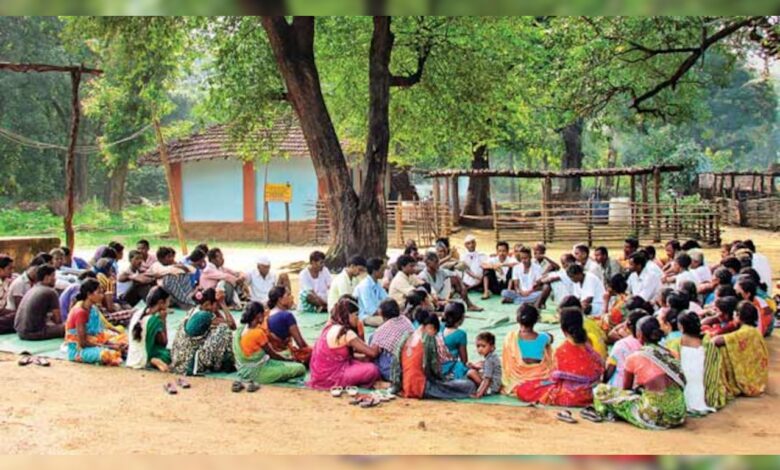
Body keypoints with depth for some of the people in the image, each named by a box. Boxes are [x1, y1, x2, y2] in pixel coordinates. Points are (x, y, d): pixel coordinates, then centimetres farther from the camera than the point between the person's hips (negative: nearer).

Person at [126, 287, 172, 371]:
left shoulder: (137, 312, 1)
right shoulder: (156, 320, -19)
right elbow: (164, 343, -7)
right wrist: (164, 320, -8)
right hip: (143, 363, -8)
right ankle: (156, 361, -19)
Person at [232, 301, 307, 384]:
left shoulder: (240, 330, 2)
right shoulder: (258, 333, -23)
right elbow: (272, 354, -10)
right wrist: (290, 360, 3)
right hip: (257, 372, -9)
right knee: (300, 368, -10)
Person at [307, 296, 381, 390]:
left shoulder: (330, 326, 7)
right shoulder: (346, 333, -19)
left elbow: (353, 349, 13)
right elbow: (372, 353, -14)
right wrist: (379, 346, 5)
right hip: (328, 379, -9)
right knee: (372, 370, -16)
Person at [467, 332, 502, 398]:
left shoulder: (489, 360, -22)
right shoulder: (494, 356, 6)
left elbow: (487, 380, -28)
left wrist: (479, 394, -33)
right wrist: (475, 366, 8)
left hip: (491, 389, -11)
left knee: (471, 372, -21)